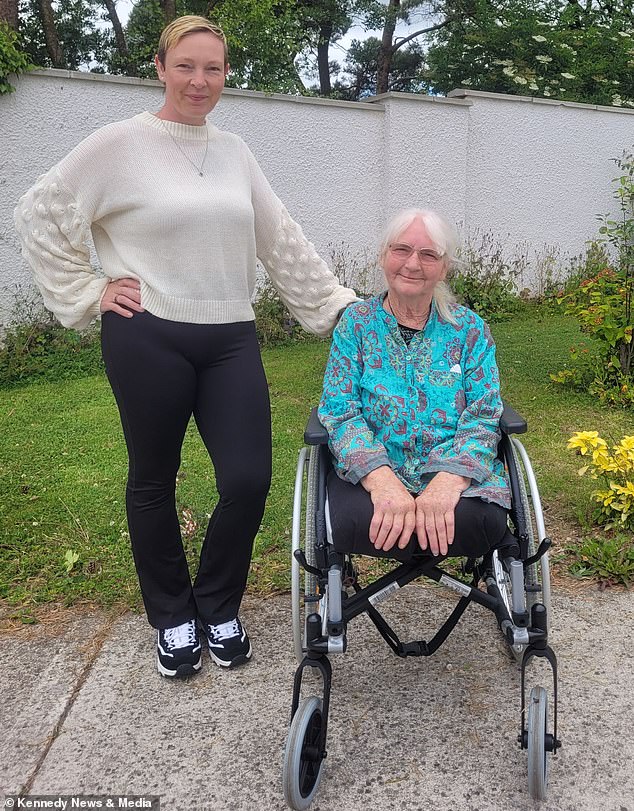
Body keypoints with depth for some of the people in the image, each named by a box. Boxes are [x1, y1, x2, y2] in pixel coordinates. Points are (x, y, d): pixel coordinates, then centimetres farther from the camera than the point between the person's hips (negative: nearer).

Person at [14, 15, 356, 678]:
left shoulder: (233, 151, 12)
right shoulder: (121, 144, -2)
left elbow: (282, 240, 13)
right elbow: (39, 216, 1)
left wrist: (336, 305, 11)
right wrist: (89, 294, -3)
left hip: (231, 339, 4)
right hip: (148, 338, -3)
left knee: (248, 480, -3)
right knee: (154, 482, 9)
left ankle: (218, 608, 23)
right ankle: (171, 617, 31)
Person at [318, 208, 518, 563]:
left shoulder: (469, 329, 9)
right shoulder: (356, 323, 7)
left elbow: (483, 418, -1)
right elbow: (340, 412, -2)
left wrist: (447, 482, -22)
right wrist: (382, 480, -22)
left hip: (456, 471, 0)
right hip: (371, 472, 1)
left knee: (477, 519, -34)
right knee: (354, 520, -33)